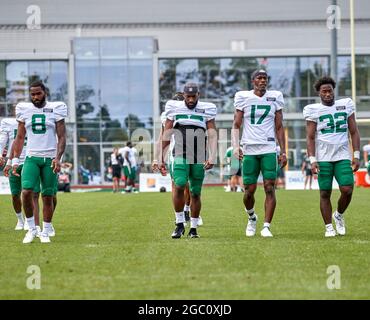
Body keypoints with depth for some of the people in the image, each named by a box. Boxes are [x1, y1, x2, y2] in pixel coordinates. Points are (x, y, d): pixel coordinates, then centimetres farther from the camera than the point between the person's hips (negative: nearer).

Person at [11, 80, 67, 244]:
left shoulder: (55, 109, 0)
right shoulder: (24, 110, 6)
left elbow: (61, 137, 0)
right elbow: (20, 137, 11)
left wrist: (58, 158, -13)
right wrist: (15, 160, 4)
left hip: (50, 159, -1)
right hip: (31, 158, 1)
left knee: (48, 196, 1)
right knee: (26, 192, -16)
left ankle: (46, 232, 12)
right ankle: (31, 228, -2)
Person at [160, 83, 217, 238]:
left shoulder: (206, 110, 2)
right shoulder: (174, 109, 3)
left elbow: (212, 135, -2)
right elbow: (166, 137, 7)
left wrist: (211, 158, -15)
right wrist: (161, 159, 5)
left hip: (199, 160, 1)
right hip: (180, 157, -1)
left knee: (195, 193, 4)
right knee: (179, 186, -21)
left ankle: (193, 228, 17)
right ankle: (180, 224, -9)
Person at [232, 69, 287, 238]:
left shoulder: (275, 97, 7)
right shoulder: (243, 97, 4)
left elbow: (279, 127, 11)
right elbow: (236, 125, 4)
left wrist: (283, 151, 6)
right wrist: (236, 146, -10)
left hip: (269, 149, 0)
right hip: (249, 150, 0)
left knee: (269, 188, -10)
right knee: (249, 190, 1)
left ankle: (266, 226, -6)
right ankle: (251, 217, 29)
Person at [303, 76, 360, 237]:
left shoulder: (346, 105, 9)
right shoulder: (313, 110, 2)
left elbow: (354, 132, 10)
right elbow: (310, 138, 1)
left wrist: (356, 156, 2)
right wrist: (312, 160, -9)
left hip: (343, 156, 2)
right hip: (323, 158, -2)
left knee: (347, 190, -10)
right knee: (325, 193, -1)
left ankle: (339, 215, 17)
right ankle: (328, 227, 11)